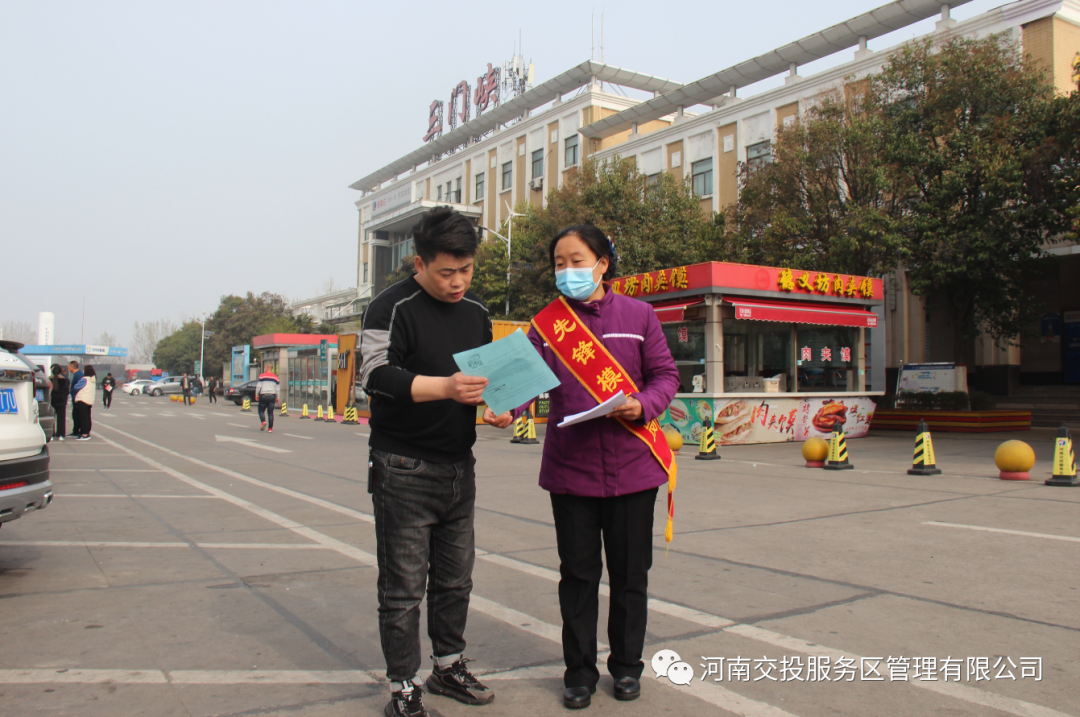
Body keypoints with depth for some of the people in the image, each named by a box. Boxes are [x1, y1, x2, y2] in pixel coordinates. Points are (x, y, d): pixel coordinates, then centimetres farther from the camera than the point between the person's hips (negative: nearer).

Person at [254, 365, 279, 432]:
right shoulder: (275, 377, 10)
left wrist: (256, 394, 7)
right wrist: (277, 397, 17)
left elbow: (258, 386, -3)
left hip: (263, 395, -3)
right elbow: (277, 388, 10)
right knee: (271, 412, 5)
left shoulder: (262, 376, 0)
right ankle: (270, 428, 1)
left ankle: (263, 421, -19)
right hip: (272, 395, 3)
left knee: (261, 410, 8)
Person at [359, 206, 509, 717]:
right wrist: (445, 387, -33)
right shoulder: (393, 308, -10)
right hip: (404, 469, -6)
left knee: (456, 579, 16)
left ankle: (449, 667, 33)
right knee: (403, 588, 0)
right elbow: (376, 374, -21)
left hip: (459, 465, 7)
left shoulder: (476, 312, 11)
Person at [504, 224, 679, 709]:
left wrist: (643, 405, -16)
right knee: (577, 574, 10)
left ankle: (626, 666, 30)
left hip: (632, 466, 0)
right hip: (570, 468, 1)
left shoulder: (638, 315, 2)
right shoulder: (547, 323, 3)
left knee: (630, 573, 11)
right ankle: (580, 670, 26)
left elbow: (665, 374, 3)